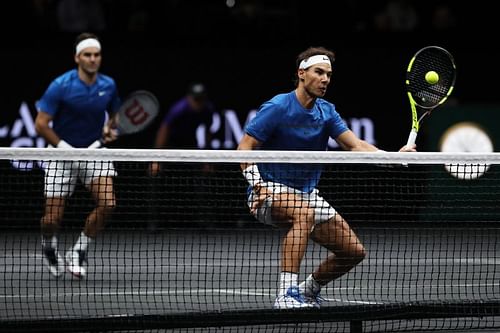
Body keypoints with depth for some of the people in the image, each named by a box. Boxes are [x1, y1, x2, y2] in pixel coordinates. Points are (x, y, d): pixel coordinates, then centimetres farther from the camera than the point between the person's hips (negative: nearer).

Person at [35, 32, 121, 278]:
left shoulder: (108, 85, -3)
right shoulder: (61, 86, -16)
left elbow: (115, 114, 17)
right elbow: (41, 124, -14)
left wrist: (110, 129, -5)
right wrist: (64, 147, -23)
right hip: (62, 155, -3)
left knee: (107, 203, -19)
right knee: (52, 218, -4)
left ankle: (79, 252, 3)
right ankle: (49, 247, 34)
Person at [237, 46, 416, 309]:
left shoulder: (326, 112, 5)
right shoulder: (277, 108, -13)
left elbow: (356, 145, -6)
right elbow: (245, 147, -14)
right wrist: (258, 186, -28)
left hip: (307, 194, 7)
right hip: (271, 191, -7)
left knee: (354, 251, 1)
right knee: (304, 213, -41)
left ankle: (309, 289, 28)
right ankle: (286, 294, -43)